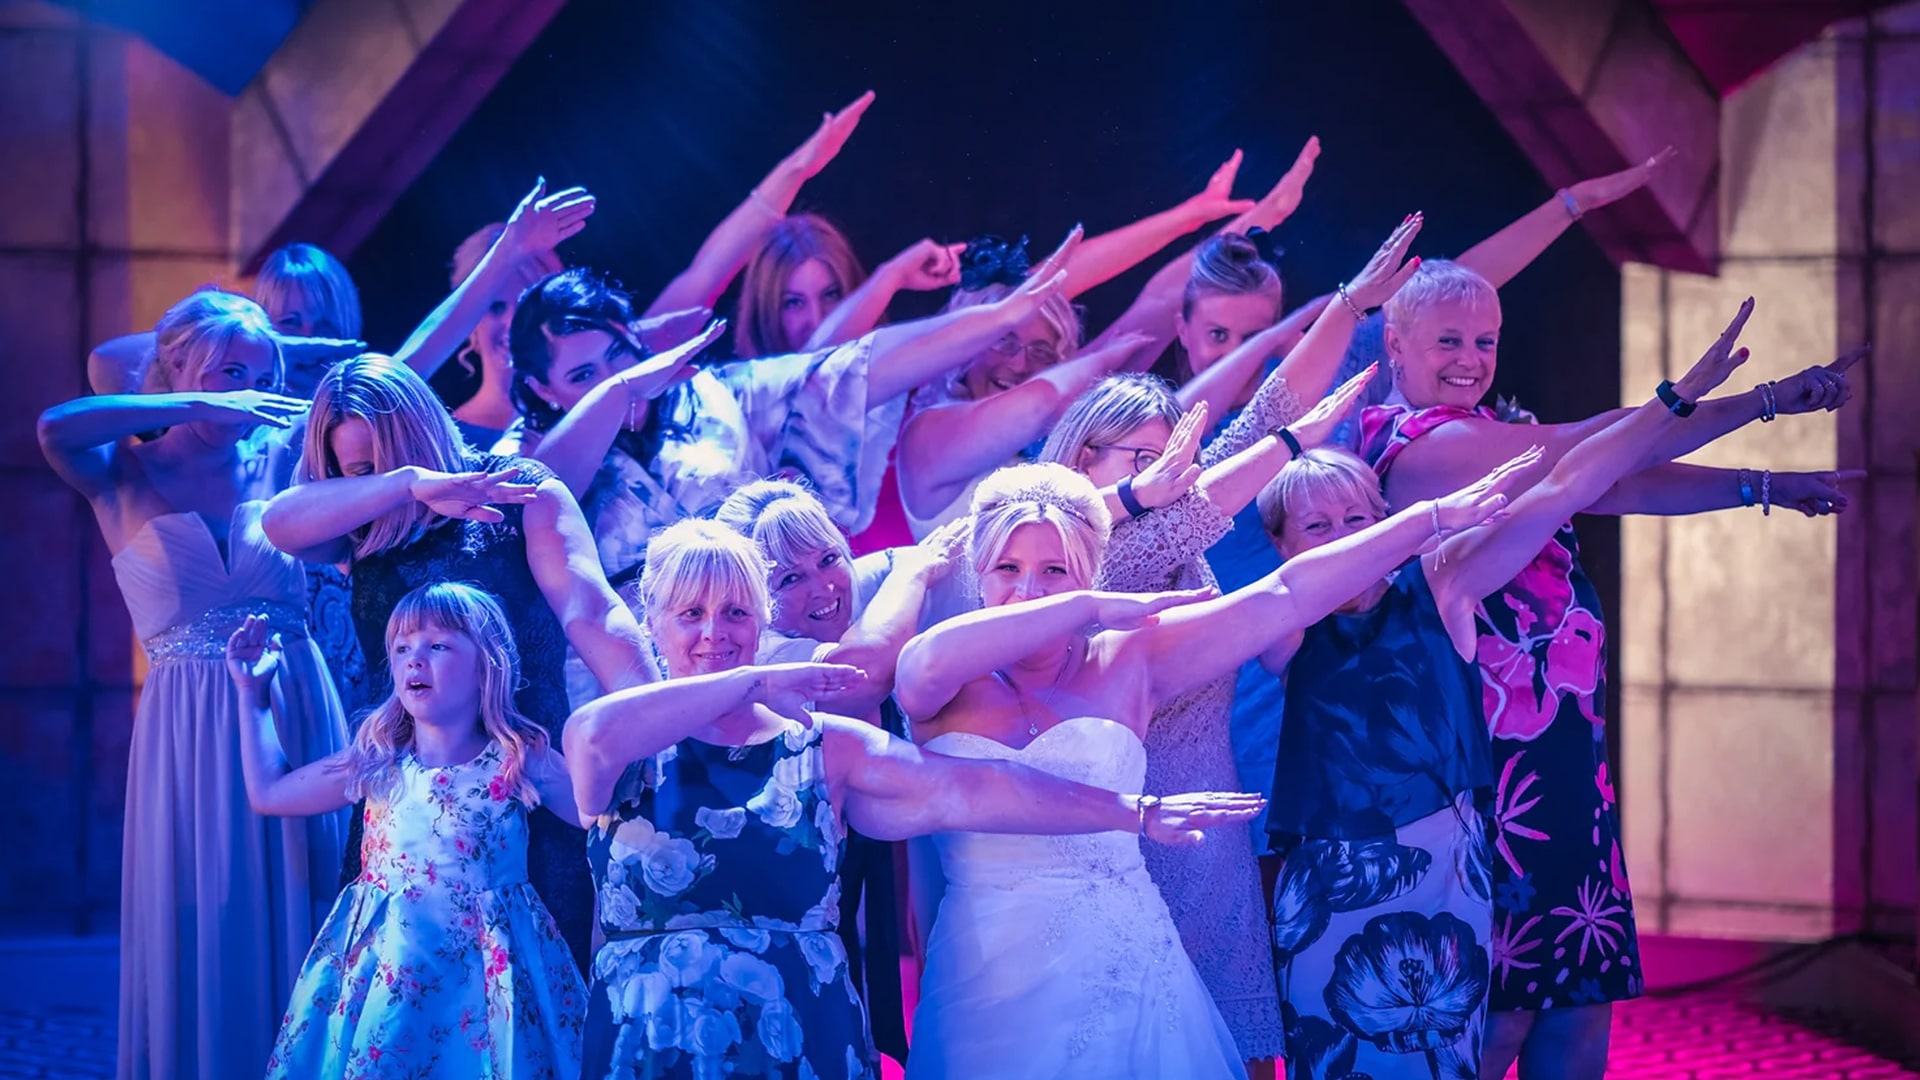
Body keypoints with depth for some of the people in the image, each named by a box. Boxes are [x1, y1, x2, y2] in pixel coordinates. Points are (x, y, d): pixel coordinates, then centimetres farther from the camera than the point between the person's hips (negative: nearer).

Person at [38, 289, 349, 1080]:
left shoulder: (277, 460, 3)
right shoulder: (126, 478, -3)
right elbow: (55, 429, -24)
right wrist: (198, 406, -23)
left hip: (296, 719, 2)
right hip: (188, 734, -2)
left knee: (297, 928, 6)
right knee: (197, 932, 3)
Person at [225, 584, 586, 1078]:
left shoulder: (519, 762, -5)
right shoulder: (376, 763, 5)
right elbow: (268, 793, 15)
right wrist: (253, 693, 17)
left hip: (480, 974, -3)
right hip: (380, 969, 3)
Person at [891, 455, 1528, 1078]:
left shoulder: (1125, 662, 4)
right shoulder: (950, 689, 0)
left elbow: (1284, 598, 1)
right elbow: (926, 662, -25)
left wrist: (1434, 517, -2)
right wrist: (1090, 608, -18)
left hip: (1122, 977, 1)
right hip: (987, 983, -1)